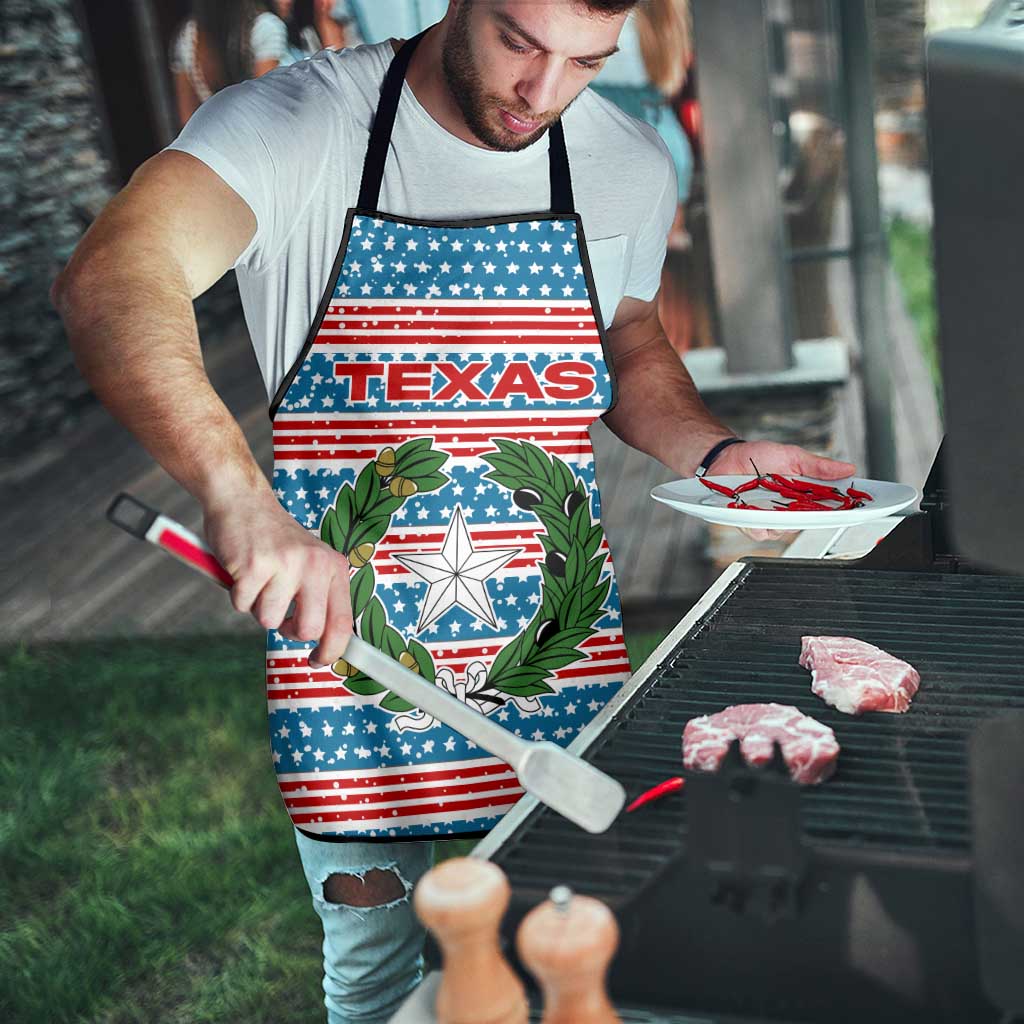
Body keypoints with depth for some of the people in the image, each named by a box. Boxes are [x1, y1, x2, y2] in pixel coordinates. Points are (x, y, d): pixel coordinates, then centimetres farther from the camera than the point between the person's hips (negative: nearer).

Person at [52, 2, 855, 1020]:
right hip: (349, 649, -3)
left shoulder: (631, 165, 1)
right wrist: (240, 497, -46)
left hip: (562, 666, 4)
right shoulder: (297, 124, -14)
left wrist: (717, 454, -2)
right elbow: (108, 281, -31)